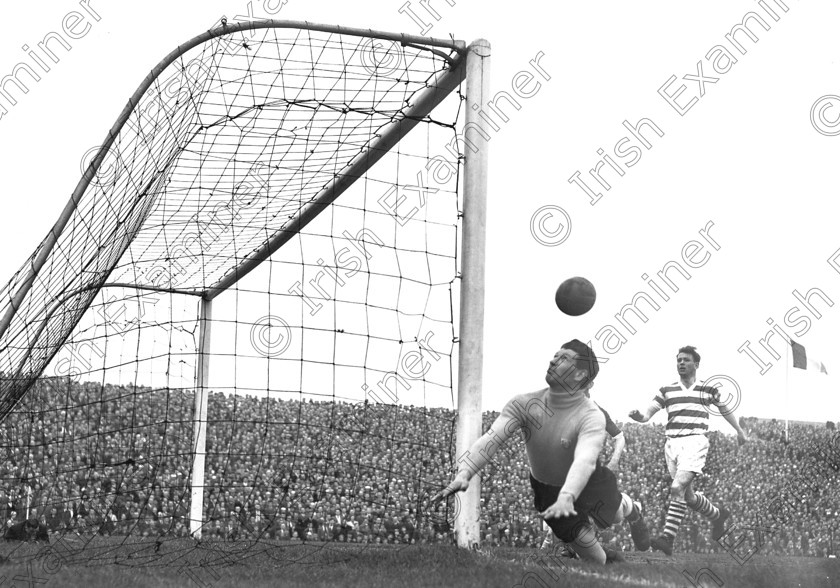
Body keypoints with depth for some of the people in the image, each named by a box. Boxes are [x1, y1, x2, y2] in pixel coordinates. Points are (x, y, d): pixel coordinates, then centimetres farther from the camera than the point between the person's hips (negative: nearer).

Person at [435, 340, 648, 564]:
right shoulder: (523, 404, -24)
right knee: (582, 542, 2)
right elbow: (492, 438, -34)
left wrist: (567, 498, -68)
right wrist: (464, 473, -51)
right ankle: (608, 563, 38)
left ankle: (630, 508, 58)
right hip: (546, 489, 1)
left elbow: (585, 461, -50)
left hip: (588, 484, -1)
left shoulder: (592, 417, -33)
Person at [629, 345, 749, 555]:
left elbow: (725, 409, 23)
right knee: (688, 496, 12)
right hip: (672, 443, 5)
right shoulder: (667, 390, 11)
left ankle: (668, 539, -24)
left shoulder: (707, 390, 6)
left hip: (695, 442, -5)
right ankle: (718, 515, 39)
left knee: (678, 488, -22)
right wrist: (638, 416, -19)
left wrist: (739, 431, 32)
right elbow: (648, 414, 4)